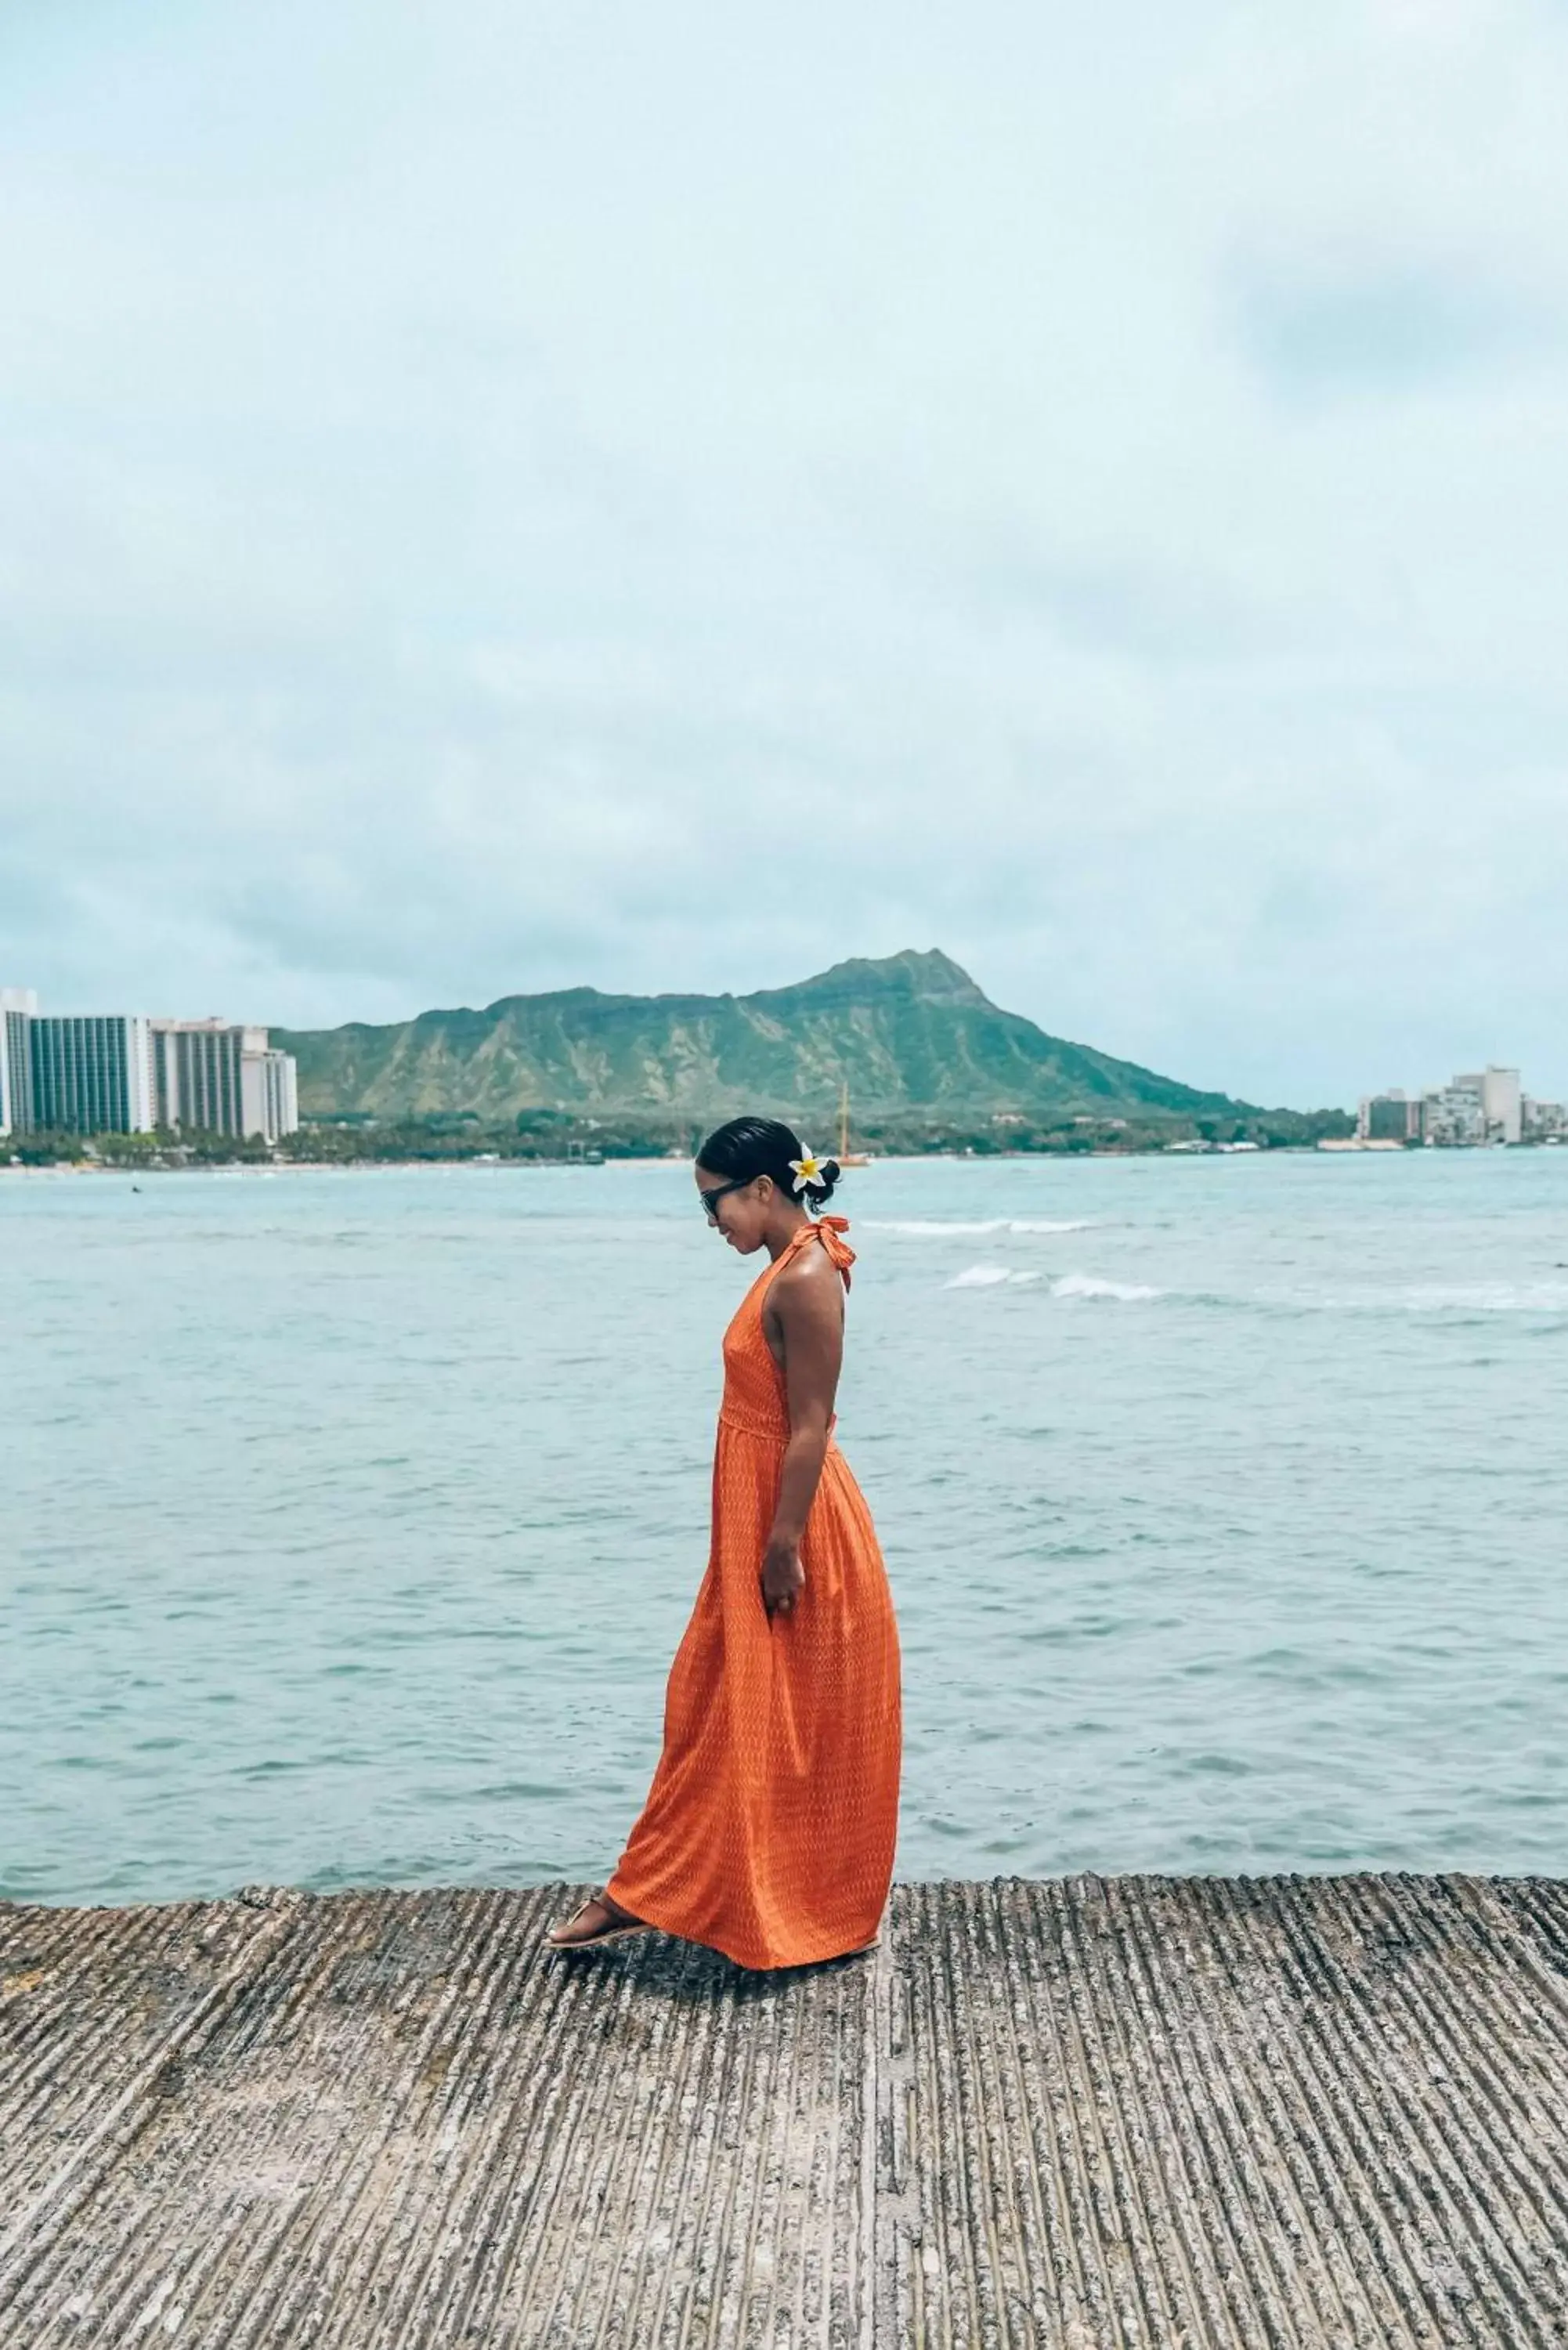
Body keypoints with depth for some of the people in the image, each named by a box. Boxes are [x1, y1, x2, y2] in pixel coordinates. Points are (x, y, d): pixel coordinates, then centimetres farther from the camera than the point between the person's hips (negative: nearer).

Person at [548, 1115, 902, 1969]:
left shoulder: (807, 1277, -20)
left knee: (787, 1726, 4)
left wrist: (784, 1545, -22)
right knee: (708, 1708, 16)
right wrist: (766, 1540, 19)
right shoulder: (789, 1267, 10)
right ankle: (644, 1894, 27)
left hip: (792, 1526, -10)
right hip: (757, 1525, 10)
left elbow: (811, 1429, -22)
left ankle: (806, 1917, 19)